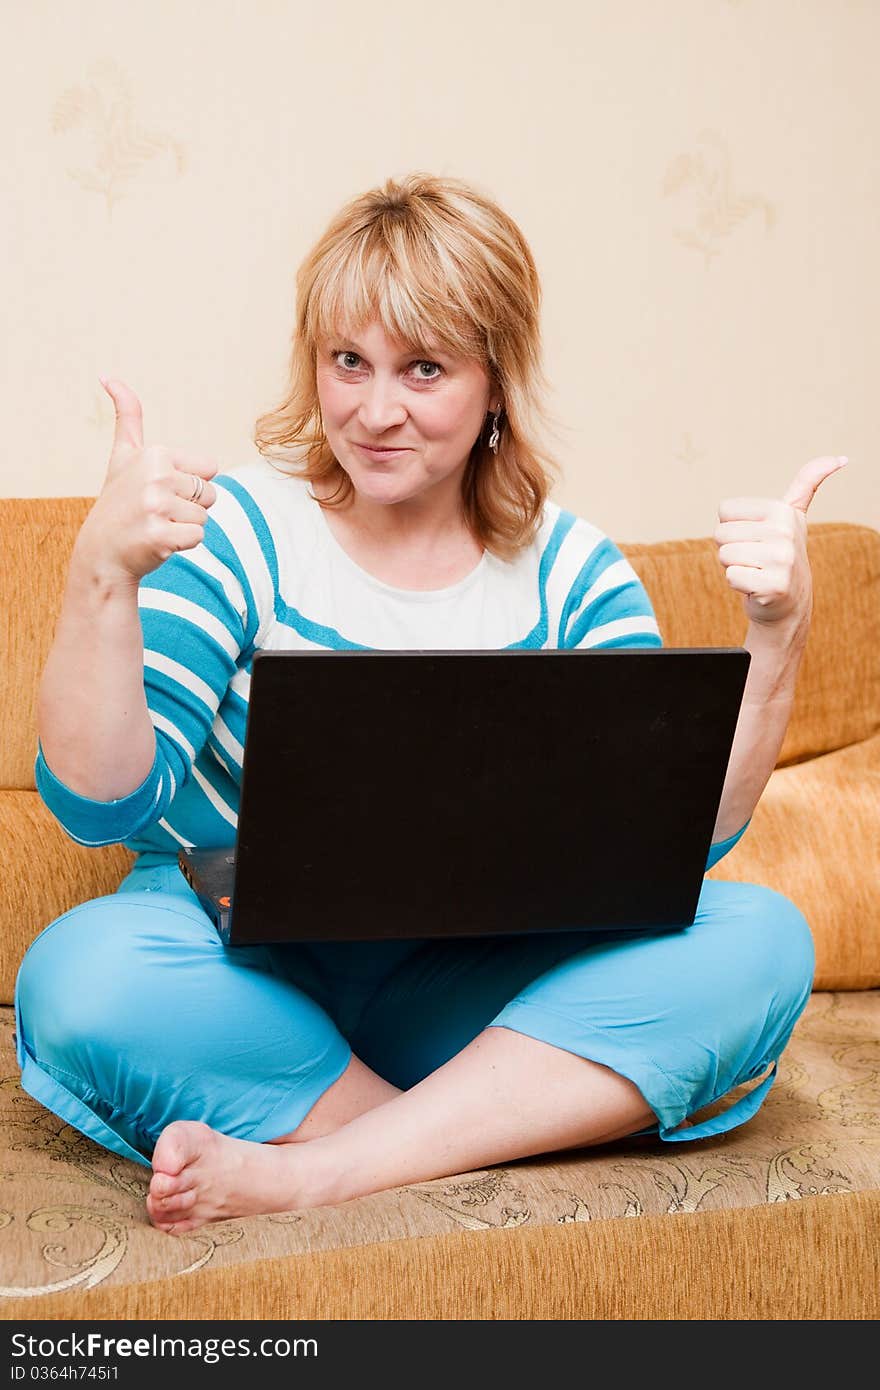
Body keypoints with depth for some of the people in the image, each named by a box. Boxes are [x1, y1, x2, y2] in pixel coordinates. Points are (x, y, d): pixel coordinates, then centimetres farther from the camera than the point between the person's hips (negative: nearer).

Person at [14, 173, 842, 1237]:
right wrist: (102, 575, -28)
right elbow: (98, 801, -14)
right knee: (82, 974, -33)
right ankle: (503, 1137, -20)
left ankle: (306, 1171, -26)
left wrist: (776, 635, -16)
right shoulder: (241, 529, -6)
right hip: (246, 978, -2)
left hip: (471, 995, 3)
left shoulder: (572, 573, 1)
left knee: (762, 937, -21)